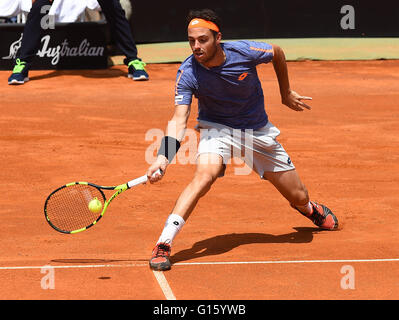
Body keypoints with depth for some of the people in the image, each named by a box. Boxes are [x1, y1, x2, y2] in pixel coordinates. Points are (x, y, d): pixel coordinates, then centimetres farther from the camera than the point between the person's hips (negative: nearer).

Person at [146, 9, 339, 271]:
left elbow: (277, 52, -1)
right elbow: (179, 120, -28)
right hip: (217, 128, -2)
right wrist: (163, 157, -42)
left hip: (259, 130, 2)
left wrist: (286, 93, 9)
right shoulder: (188, 74, -24)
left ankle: (310, 209, 49)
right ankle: (163, 244, -34)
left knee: (299, 197, 7)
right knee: (205, 174, -34)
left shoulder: (244, 52, -24)